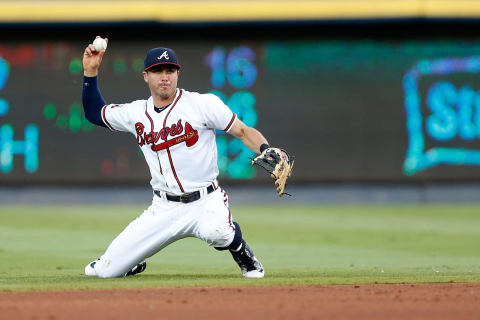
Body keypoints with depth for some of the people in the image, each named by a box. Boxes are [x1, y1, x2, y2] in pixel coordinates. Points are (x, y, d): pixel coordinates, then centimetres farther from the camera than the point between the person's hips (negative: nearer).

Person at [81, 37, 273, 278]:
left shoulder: (203, 104, -5)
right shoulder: (136, 113, 7)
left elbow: (243, 131, -5)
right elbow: (94, 112, 20)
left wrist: (266, 151, -24)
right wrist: (90, 71, 10)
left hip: (206, 201, -3)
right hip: (164, 210, 3)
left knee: (214, 230, -41)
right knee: (105, 270, -4)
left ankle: (244, 257, -5)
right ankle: (132, 263, 33)